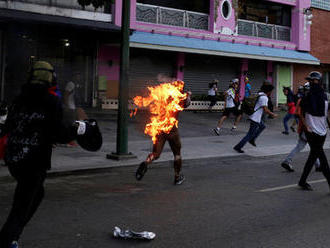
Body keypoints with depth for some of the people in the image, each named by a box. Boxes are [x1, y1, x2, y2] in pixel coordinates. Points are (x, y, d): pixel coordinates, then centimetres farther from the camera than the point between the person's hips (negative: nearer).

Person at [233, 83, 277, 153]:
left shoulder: (259, 94, 10)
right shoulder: (264, 98, -18)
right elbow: (265, 110, -21)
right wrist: (273, 114, -8)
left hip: (253, 116, 10)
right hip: (255, 118, -10)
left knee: (262, 126, 28)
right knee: (250, 134, 0)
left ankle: (252, 139, 24)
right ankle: (238, 147, 2)